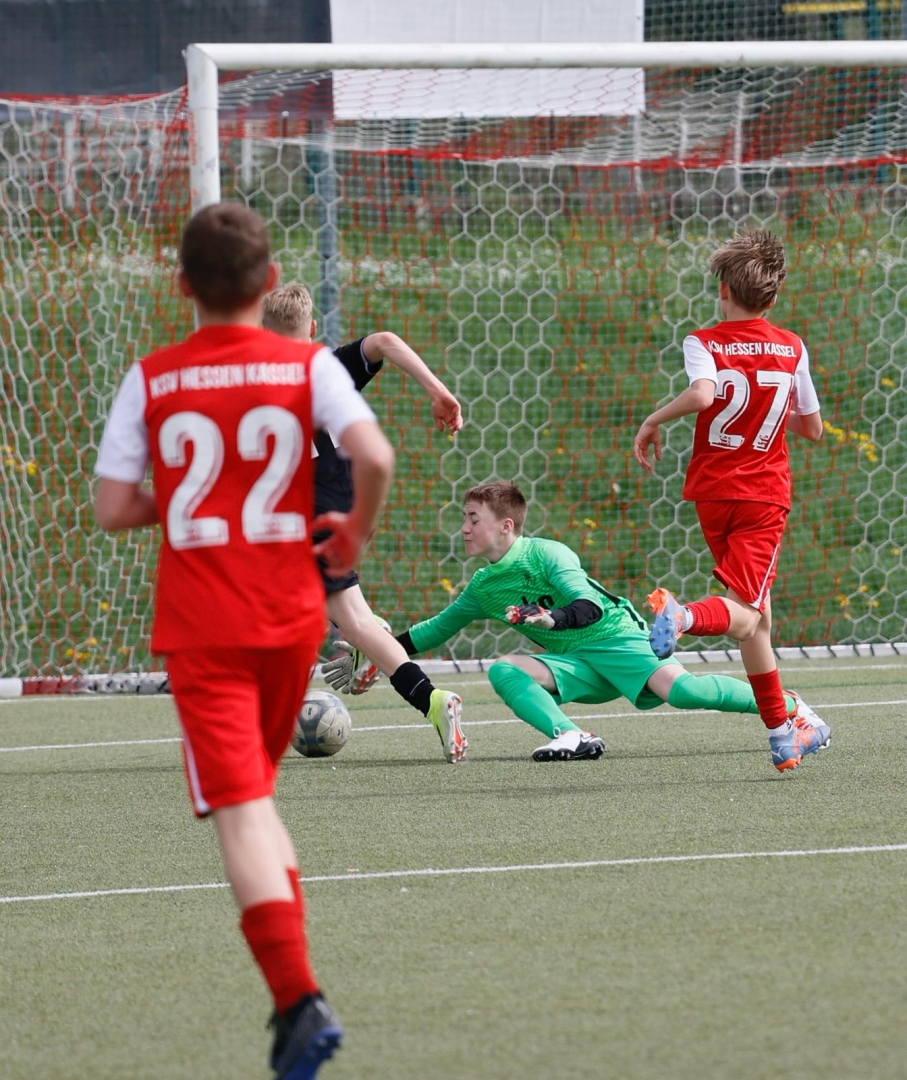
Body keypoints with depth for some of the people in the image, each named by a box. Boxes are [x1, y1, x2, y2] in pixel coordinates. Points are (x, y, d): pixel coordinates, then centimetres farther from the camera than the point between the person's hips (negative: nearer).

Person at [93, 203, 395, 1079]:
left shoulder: (150, 381, -1)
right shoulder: (307, 367, -1)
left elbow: (113, 509, -5)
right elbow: (374, 456, -17)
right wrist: (355, 532, 1)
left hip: (201, 627, -2)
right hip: (291, 616, 2)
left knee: (240, 809, -9)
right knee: (256, 792, 22)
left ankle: (300, 999, -25)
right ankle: (291, 992, 21)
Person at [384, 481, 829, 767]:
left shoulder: (546, 554, -13)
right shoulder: (482, 588, 10)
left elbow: (590, 605, -25)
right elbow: (438, 628, 23)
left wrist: (553, 618, -44)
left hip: (617, 638, -6)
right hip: (572, 662, 7)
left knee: (678, 689, -29)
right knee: (503, 669, -17)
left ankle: (788, 707, -12)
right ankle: (571, 737, -35)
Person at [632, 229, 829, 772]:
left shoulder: (704, 344, -4)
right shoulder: (792, 349, 3)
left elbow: (702, 393, -26)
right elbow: (813, 429, 9)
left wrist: (653, 420, -12)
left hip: (713, 490, 1)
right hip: (766, 494, -1)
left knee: (754, 615, 13)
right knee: (743, 615, -13)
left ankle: (783, 733, 18)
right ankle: (684, 615, -47)